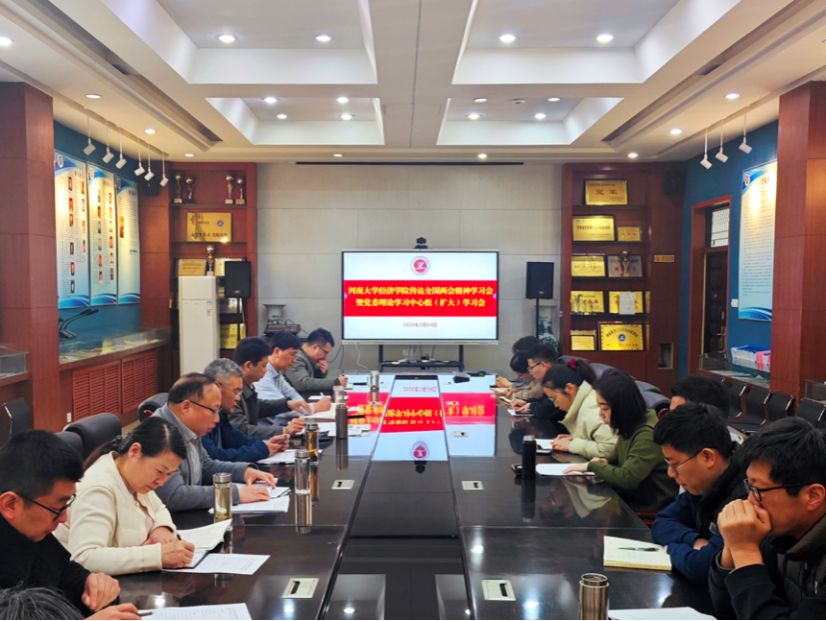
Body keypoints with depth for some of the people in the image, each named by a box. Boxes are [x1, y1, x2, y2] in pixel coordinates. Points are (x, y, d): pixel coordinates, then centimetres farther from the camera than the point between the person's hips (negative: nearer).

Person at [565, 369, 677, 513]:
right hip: (632, 497, 8)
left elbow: (627, 478, -28)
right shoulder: (629, 428, 3)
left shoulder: (648, 434, -23)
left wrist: (592, 466, -15)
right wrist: (605, 463, -2)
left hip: (649, 508, -7)